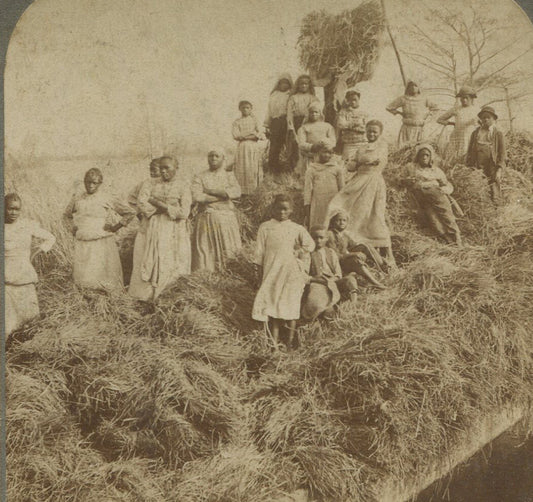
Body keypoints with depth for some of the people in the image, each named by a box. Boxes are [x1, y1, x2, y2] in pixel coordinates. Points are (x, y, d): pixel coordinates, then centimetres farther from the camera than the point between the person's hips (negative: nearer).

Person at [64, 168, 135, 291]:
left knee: (101, 275, -5)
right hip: (82, 243, 4)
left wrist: (115, 227, -2)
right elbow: (68, 214, 30)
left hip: (102, 243, -4)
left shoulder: (107, 199, -3)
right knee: (81, 276, 2)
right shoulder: (77, 199, 8)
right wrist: (74, 226, 16)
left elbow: (130, 212, -1)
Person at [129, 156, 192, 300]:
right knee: (150, 265, -2)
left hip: (172, 233, -2)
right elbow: (142, 203, -5)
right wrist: (169, 208, -10)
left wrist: (158, 203, -7)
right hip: (151, 230, 3)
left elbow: (183, 213, -10)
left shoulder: (183, 187, 2)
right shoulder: (152, 185, 11)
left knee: (169, 266, -5)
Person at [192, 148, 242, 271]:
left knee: (229, 253, -3)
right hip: (206, 220, -1)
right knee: (204, 251, -5)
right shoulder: (200, 177, 8)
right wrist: (223, 195, -7)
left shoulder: (229, 176, 13)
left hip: (226, 220, 1)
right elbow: (196, 196, -11)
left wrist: (210, 191, -9)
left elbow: (236, 192, -8)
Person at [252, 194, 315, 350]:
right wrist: (260, 272, 4)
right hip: (272, 271, 0)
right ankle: (275, 339, 5)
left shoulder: (297, 229, 7)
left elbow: (310, 244, -3)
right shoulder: (265, 227, 6)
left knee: (291, 303, 1)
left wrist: (298, 253, -8)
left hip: (292, 272, 0)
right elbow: (260, 251, 6)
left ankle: (290, 338, 12)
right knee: (273, 301, 0)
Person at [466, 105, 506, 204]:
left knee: (495, 197, -6)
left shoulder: (498, 134, 7)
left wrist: (499, 170, -7)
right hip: (477, 169, 2)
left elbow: (502, 154, 4)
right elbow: (469, 152, 16)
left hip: (493, 169, -1)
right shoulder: (475, 133, 14)